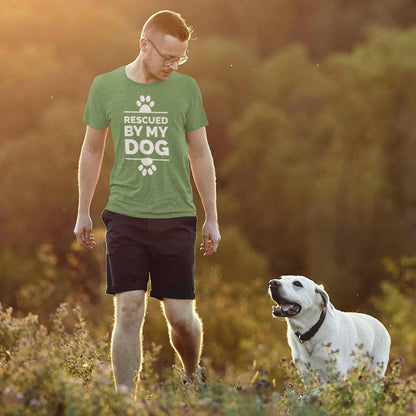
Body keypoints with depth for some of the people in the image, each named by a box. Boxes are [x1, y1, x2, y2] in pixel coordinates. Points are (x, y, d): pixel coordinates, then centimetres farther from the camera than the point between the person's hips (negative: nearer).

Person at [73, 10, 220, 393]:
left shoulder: (186, 88, 3)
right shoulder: (106, 86, 2)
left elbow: (200, 156, 10)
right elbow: (92, 150, 13)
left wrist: (212, 218, 11)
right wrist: (83, 212, 15)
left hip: (175, 218, 0)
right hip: (125, 217, 0)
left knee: (181, 315, 2)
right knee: (129, 311, -7)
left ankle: (193, 376, 30)